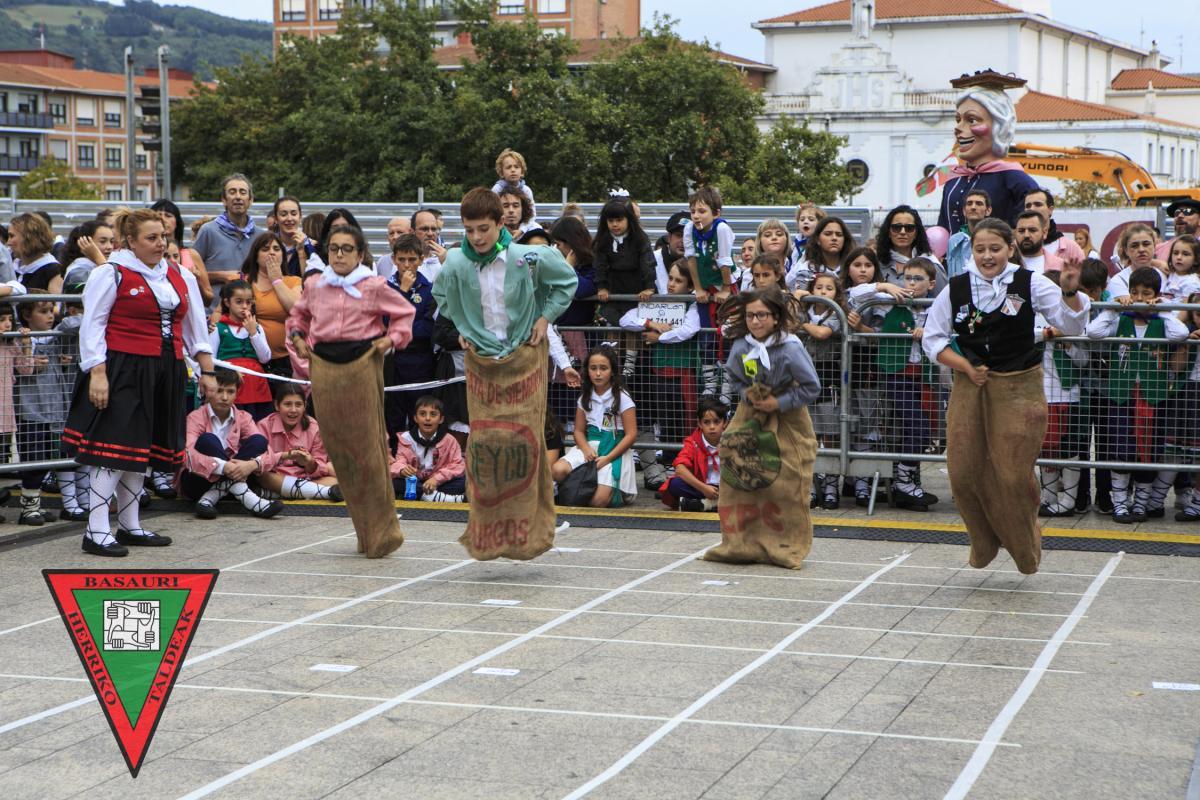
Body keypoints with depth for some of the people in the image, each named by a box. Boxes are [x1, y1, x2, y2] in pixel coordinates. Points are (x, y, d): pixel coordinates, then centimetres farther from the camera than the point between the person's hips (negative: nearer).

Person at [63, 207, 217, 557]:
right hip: (123, 370, -7)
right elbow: (92, 327, -7)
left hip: (166, 372, 7)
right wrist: (97, 373, -15)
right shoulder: (112, 275, -4)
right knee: (115, 448, -9)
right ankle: (96, 531, -7)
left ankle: (129, 526, 22)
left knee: (142, 448, 12)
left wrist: (206, 371, 14)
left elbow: (196, 328, 20)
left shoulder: (181, 278, 15)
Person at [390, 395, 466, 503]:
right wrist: (402, 469, -42)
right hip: (413, 482, 1)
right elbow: (399, 462, -15)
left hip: (438, 483, -1)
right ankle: (436, 496, -34)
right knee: (393, 482, -32)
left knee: (463, 482, -27)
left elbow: (458, 466, -13)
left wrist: (436, 479, -29)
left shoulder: (448, 440, -6)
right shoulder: (406, 438, -5)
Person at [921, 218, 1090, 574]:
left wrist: (1069, 292, -28)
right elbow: (932, 338, 8)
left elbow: (1072, 325, -9)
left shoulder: (1030, 283, -5)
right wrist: (966, 367, -6)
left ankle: (1025, 544, 26)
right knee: (963, 473, 3)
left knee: (1014, 476, -2)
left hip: (1018, 389, -2)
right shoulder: (956, 288, 0)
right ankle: (984, 541, 30)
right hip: (969, 388, 2)